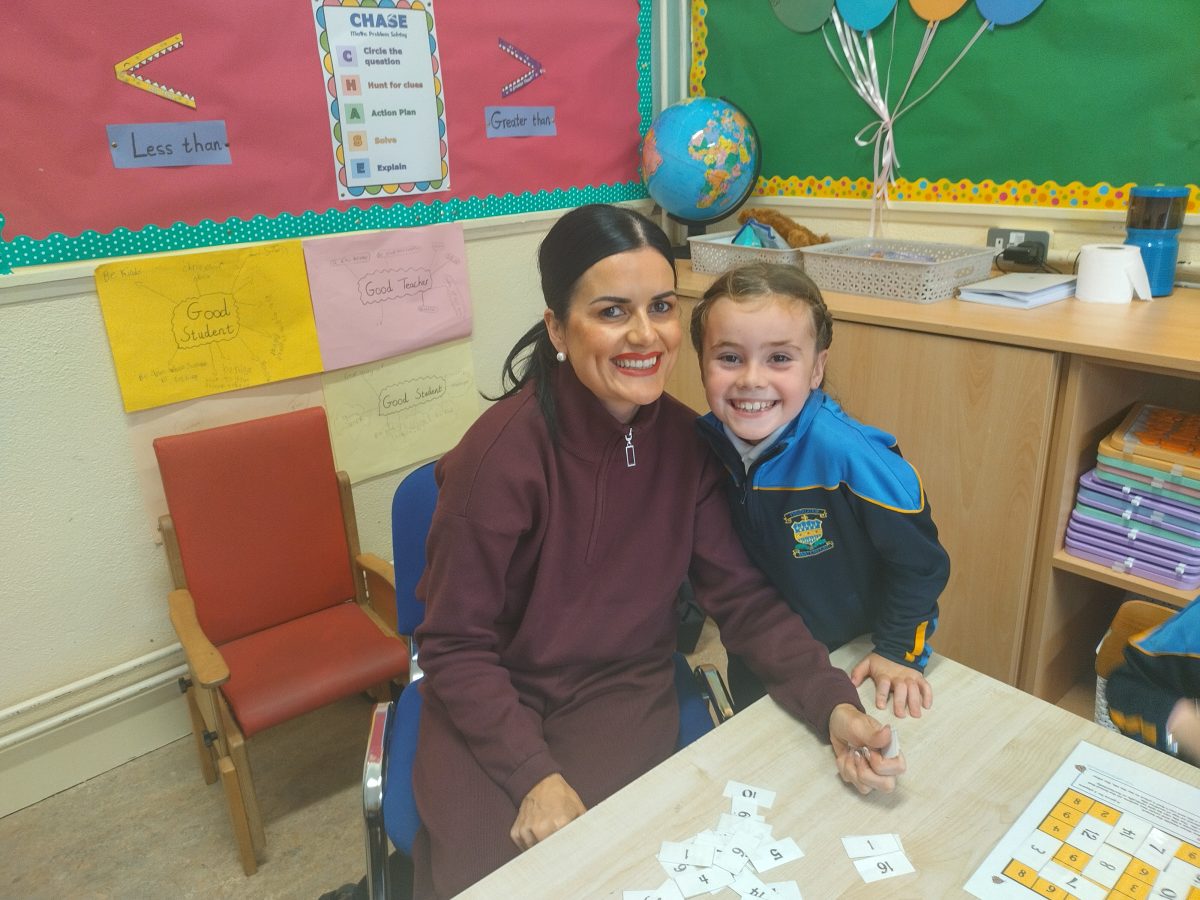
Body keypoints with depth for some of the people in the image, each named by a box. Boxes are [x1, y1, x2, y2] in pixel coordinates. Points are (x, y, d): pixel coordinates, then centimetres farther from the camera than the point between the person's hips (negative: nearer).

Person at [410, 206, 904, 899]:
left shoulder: (685, 441, -8)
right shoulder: (502, 452, -21)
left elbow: (745, 599, -5)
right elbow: (454, 646, -15)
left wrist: (835, 705, -20)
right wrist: (534, 773, -25)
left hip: (624, 692, 3)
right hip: (493, 702, -2)